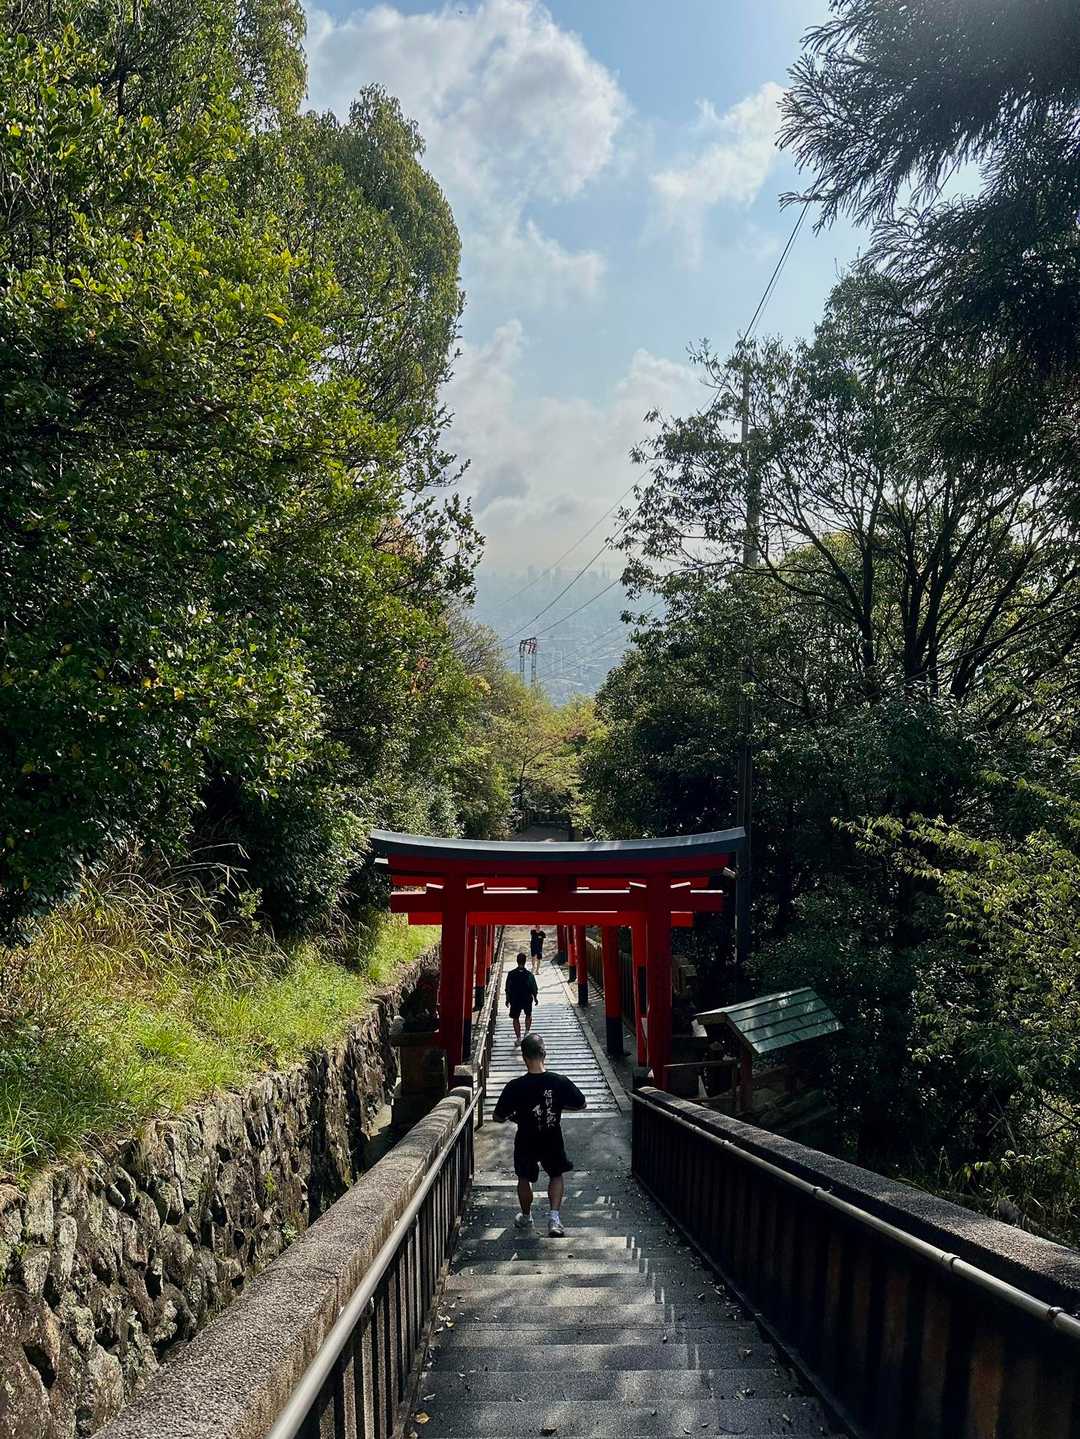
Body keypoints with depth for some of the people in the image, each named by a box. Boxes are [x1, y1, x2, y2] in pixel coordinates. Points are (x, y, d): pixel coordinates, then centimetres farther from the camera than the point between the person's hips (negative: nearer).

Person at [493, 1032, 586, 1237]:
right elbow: (581, 1104, -5)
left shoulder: (515, 1086, -24)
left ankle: (526, 1217, 42)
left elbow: (498, 1117, -14)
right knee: (556, 1175, 25)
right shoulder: (560, 1082, -21)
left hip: (526, 1142, -1)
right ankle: (554, 1216, 9)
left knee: (524, 1178, 25)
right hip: (552, 1140, 1)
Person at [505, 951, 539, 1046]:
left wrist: (507, 999, 9)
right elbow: (534, 989, -6)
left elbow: (508, 989, -5)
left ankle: (518, 1038, 12)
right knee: (528, 1015, 26)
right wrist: (535, 998, 11)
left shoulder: (511, 974, -13)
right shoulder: (529, 974, -14)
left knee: (516, 1018, 15)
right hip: (527, 999, 0)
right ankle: (527, 1032, 15)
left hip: (515, 1000, 0)